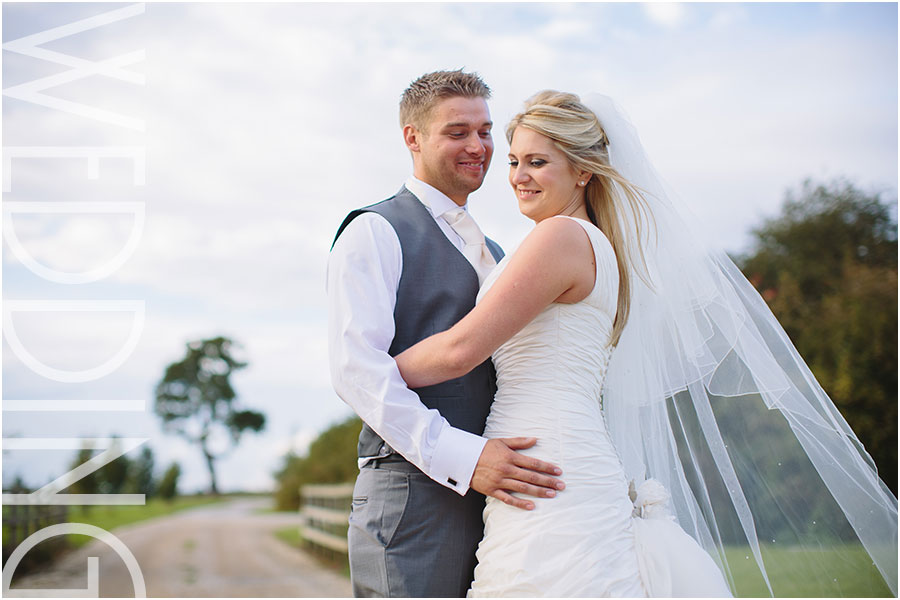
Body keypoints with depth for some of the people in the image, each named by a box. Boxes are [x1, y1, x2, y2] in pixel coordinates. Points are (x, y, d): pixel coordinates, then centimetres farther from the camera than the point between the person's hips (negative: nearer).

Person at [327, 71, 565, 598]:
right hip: (413, 499, -7)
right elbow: (357, 365, -13)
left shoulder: (491, 253, 24)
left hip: (494, 499, 7)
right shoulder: (375, 232, 0)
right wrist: (460, 456, -21)